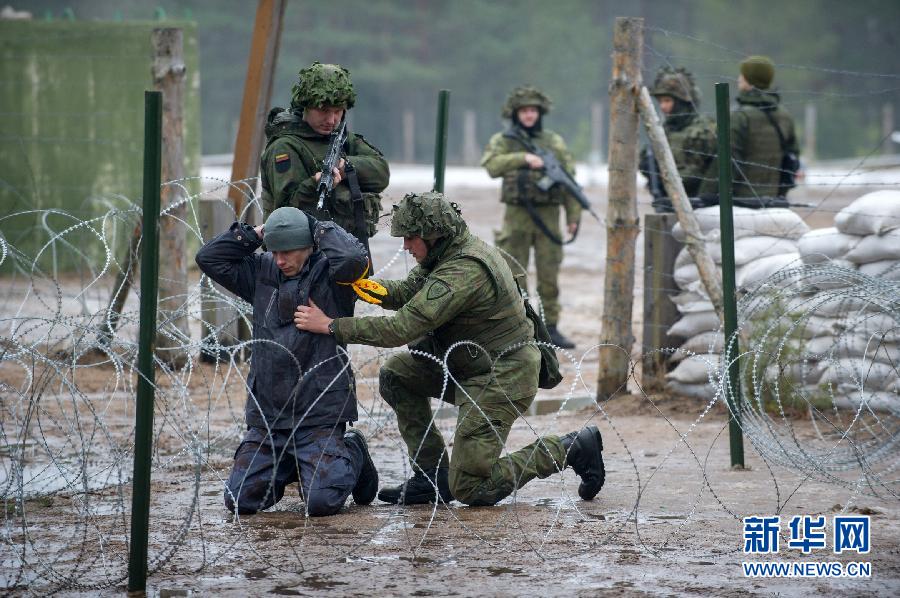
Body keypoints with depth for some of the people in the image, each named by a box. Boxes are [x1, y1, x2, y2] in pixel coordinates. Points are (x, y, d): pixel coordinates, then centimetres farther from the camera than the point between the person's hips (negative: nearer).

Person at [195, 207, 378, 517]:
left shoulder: (329, 274, -4)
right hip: (267, 415, 5)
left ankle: (352, 456, 16)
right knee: (240, 500, 0)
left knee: (322, 502, -16)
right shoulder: (262, 273, 11)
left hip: (320, 416, -5)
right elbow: (209, 258, 11)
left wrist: (322, 229, -9)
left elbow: (353, 258, -26)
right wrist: (252, 234, 4)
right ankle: (290, 468, 28)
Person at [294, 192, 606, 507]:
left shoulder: (464, 271, -28)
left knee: (470, 490, -5)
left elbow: (404, 327, -29)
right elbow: (405, 293, 9)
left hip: (500, 379, -10)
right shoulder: (446, 253, 3)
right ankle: (434, 477, 10)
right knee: (395, 375, 7)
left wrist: (332, 326, -25)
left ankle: (573, 448, 4)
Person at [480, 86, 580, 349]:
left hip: (548, 216, 1)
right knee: (514, 276, 0)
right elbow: (492, 165, -15)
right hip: (516, 216, -1)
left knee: (549, 276, 3)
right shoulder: (502, 141, 5)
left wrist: (573, 216, 1)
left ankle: (550, 327, 9)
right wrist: (524, 158, -25)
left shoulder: (554, 142, 9)